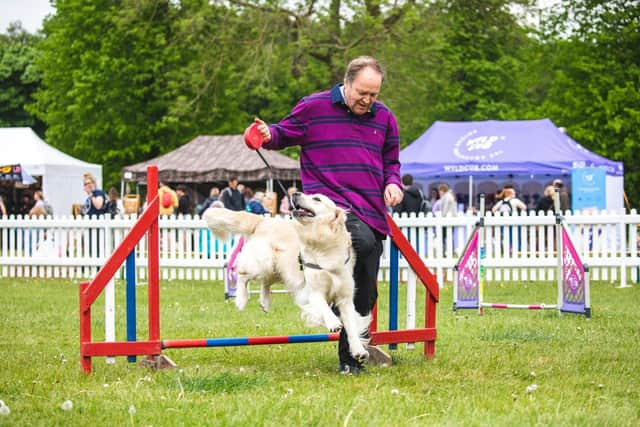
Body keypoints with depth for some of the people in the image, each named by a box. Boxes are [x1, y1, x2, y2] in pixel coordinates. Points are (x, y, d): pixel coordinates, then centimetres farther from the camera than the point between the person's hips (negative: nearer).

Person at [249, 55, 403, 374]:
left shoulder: (384, 117, 14)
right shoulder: (313, 108, 1)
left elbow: (391, 160, 26)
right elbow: (285, 133, 8)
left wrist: (393, 183, 5)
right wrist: (268, 135, -14)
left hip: (371, 214, 5)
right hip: (330, 203, -5)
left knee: (364, 293, 5)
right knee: (363, 241, -37)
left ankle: (350, 359, 16)